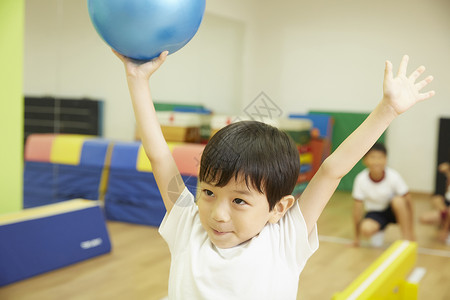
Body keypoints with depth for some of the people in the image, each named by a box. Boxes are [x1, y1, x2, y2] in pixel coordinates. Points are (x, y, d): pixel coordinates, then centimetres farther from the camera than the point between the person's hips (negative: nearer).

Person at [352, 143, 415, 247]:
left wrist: (410, 230, -15)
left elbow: (407, 202, -14)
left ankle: (406, 239, -19)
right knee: (366, 229, -32)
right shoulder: (361, 179, -21)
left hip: (394, 211, 0)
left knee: (398, 200, -34)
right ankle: (378, 231, 5)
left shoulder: (394, 176, -22)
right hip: (375, 213, 0)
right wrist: (356, 237, -11)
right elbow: (357, 209, -15)